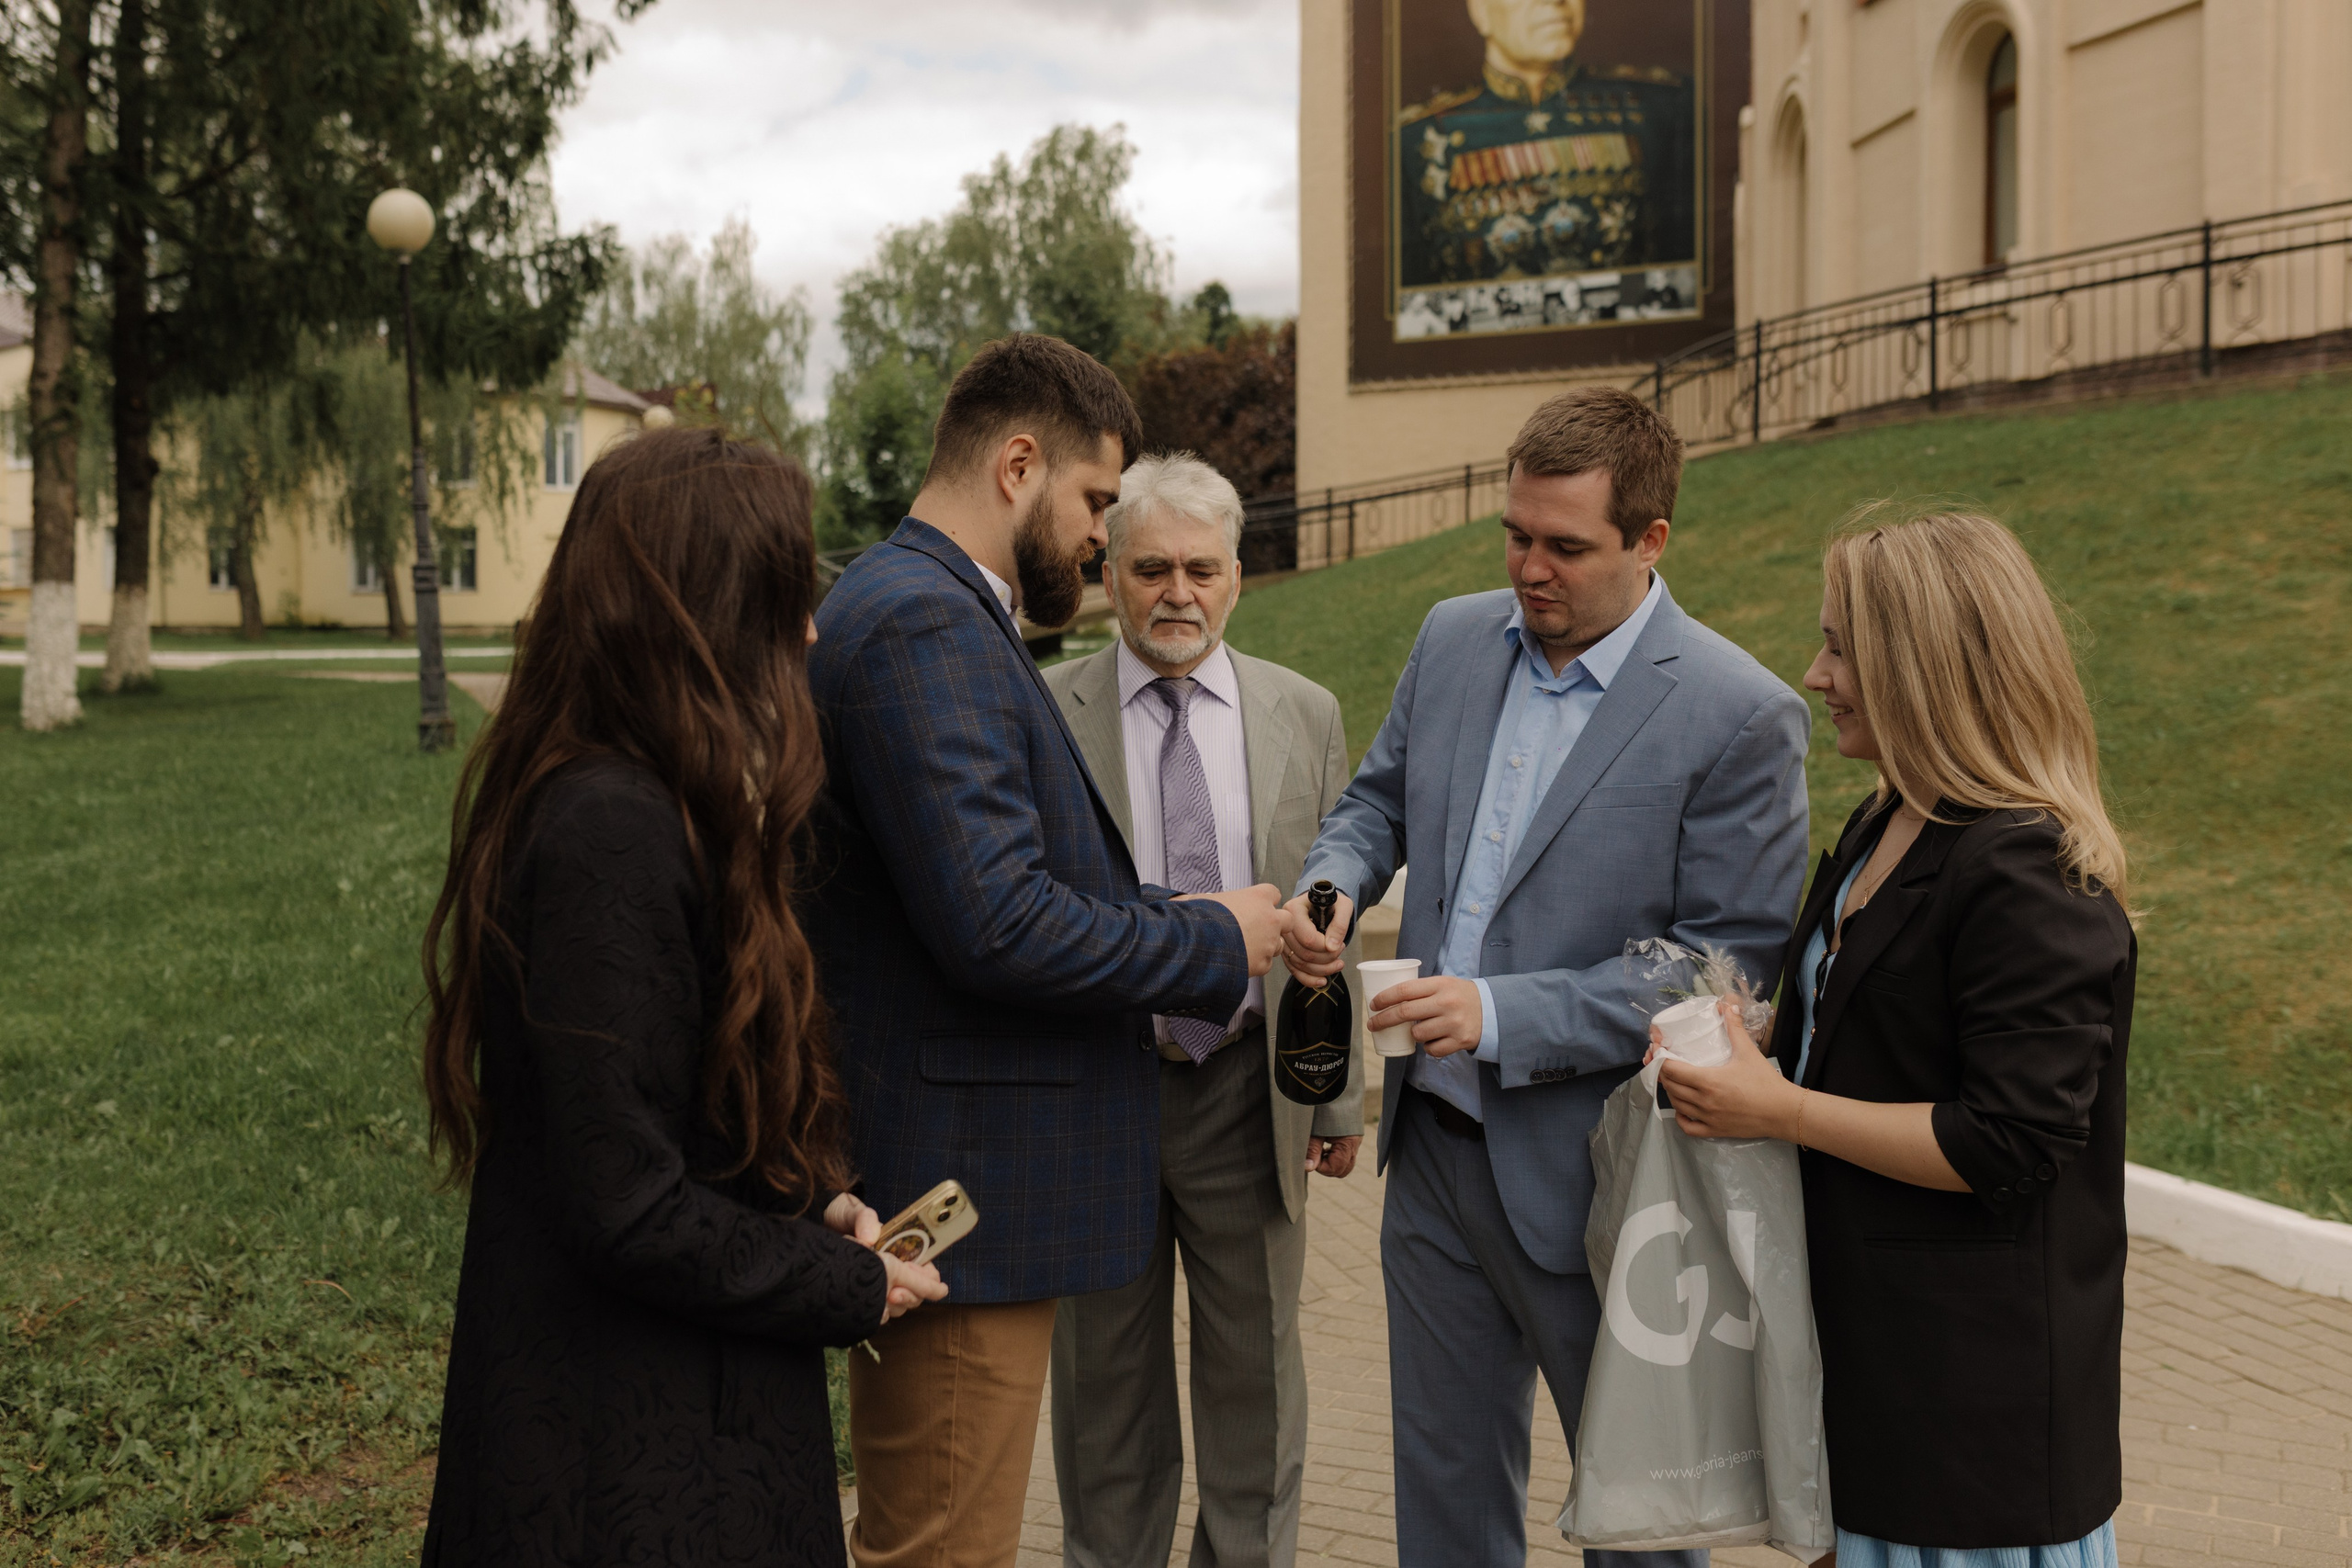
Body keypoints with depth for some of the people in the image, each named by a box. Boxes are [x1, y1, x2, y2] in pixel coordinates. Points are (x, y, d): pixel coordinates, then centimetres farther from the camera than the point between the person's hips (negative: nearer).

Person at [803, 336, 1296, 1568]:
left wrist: (1165, 913, 7)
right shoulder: (925, 624, -19)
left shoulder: (921, 608, 15)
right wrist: (1213, 946, -12)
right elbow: (995, 925, -26)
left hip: (947, 1175, 11)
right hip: (962, 1187, -11)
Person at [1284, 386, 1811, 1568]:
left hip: (1587, 1173, -5)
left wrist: (1500, 1014, -23)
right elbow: (1379, 798, 17)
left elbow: (1728, 967, -16)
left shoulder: (1741, 716, -16)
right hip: (1433, 1143, 6)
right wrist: (1332, 884, -6)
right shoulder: (1453, 639, 3)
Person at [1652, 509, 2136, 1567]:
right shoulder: (1889, 826, 9)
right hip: (1867, 1317, 9)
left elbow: (2014, 1143, -24)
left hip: (1977, 1354, -9)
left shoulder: (2027, 878, -22)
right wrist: (1744, 1051, 4)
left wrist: (1780, 1111, -21)